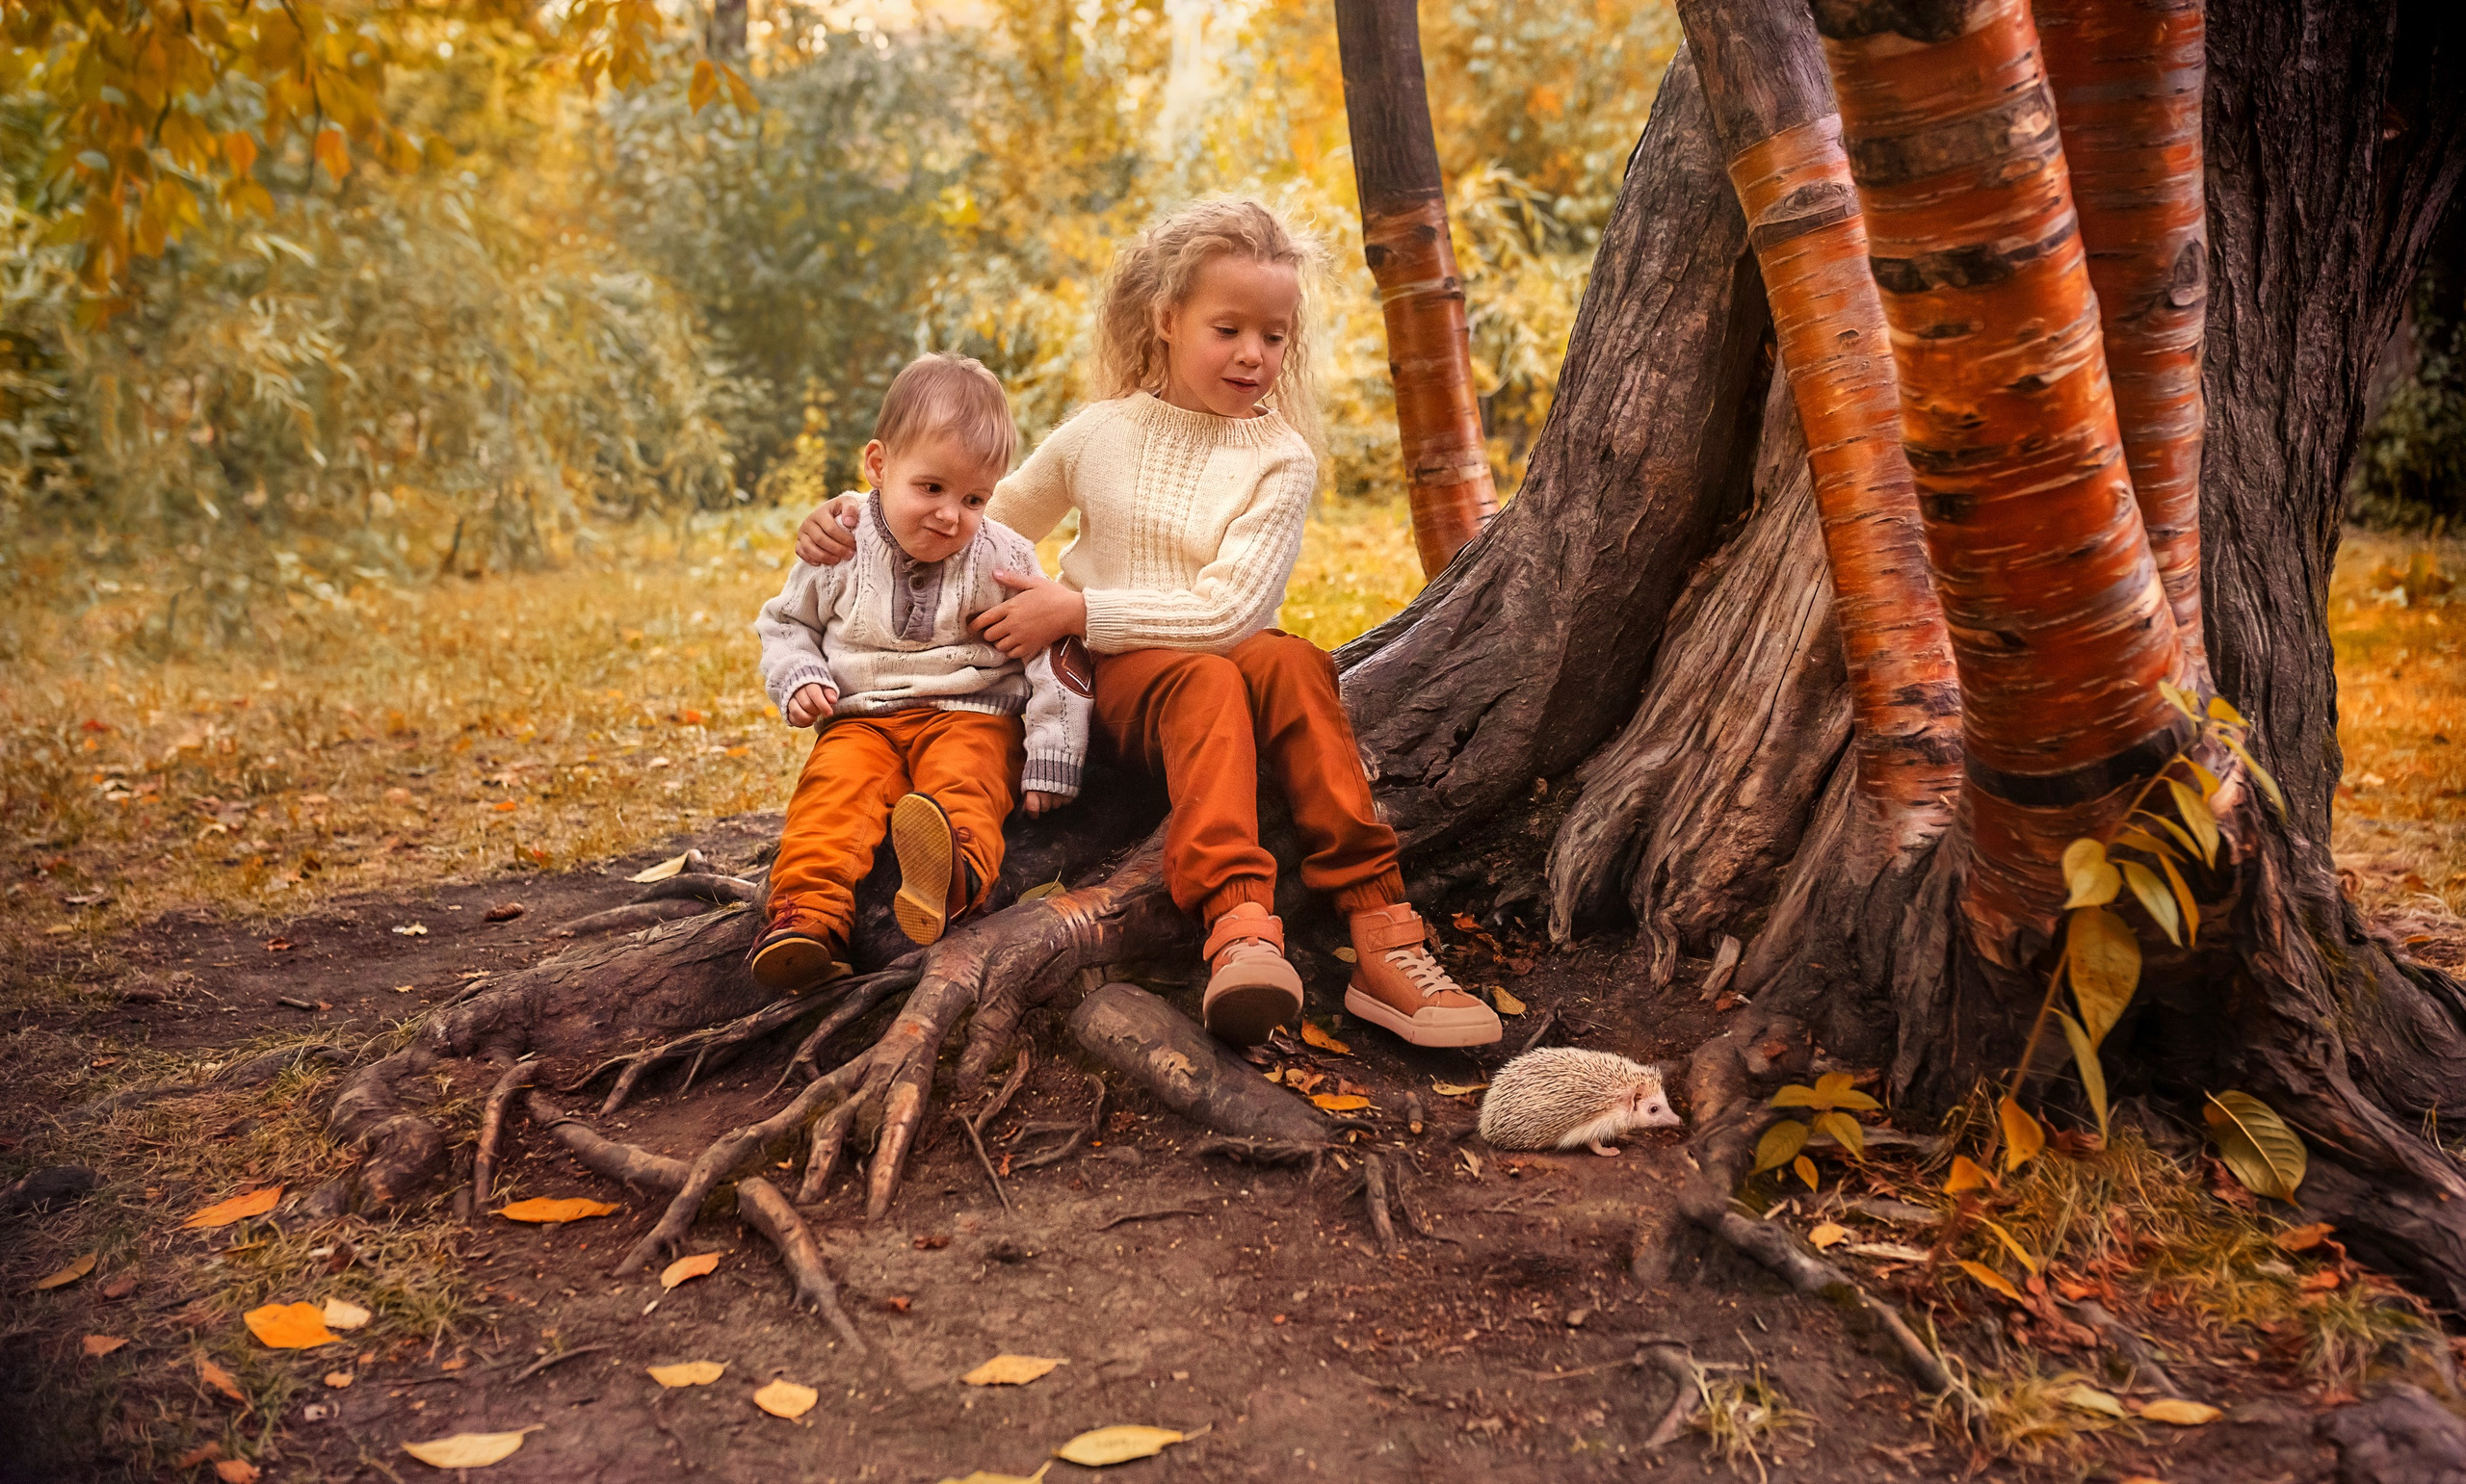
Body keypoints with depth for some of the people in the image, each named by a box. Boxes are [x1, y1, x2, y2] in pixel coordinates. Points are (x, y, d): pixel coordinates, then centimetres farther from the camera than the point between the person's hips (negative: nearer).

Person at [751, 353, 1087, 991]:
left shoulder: (1004, 559, 1)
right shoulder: (841, 551, 3)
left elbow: (1052, 658, 2)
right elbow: (786, 622, 18)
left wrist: (1051, 756, -7)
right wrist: (798, 680, -3)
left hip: (971, 716, -2)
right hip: (862, 718, 2)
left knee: (964, 779, -34)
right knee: (834, 787, -28)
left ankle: (956, 873, -65)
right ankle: (810, 911, -45)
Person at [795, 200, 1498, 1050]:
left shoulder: (1280, 459, 1)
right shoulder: (1101, 435, 8)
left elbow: (1227, 611, -12)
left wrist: (1076, 611, -16)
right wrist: (857, 516, 7)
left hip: (1224, 660, 0)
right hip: (1117, 674, 0)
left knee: (1292, 663, -35)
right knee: (1205, 683, -35)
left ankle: (1376, 926, -40)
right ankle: (1239, 923, -57)